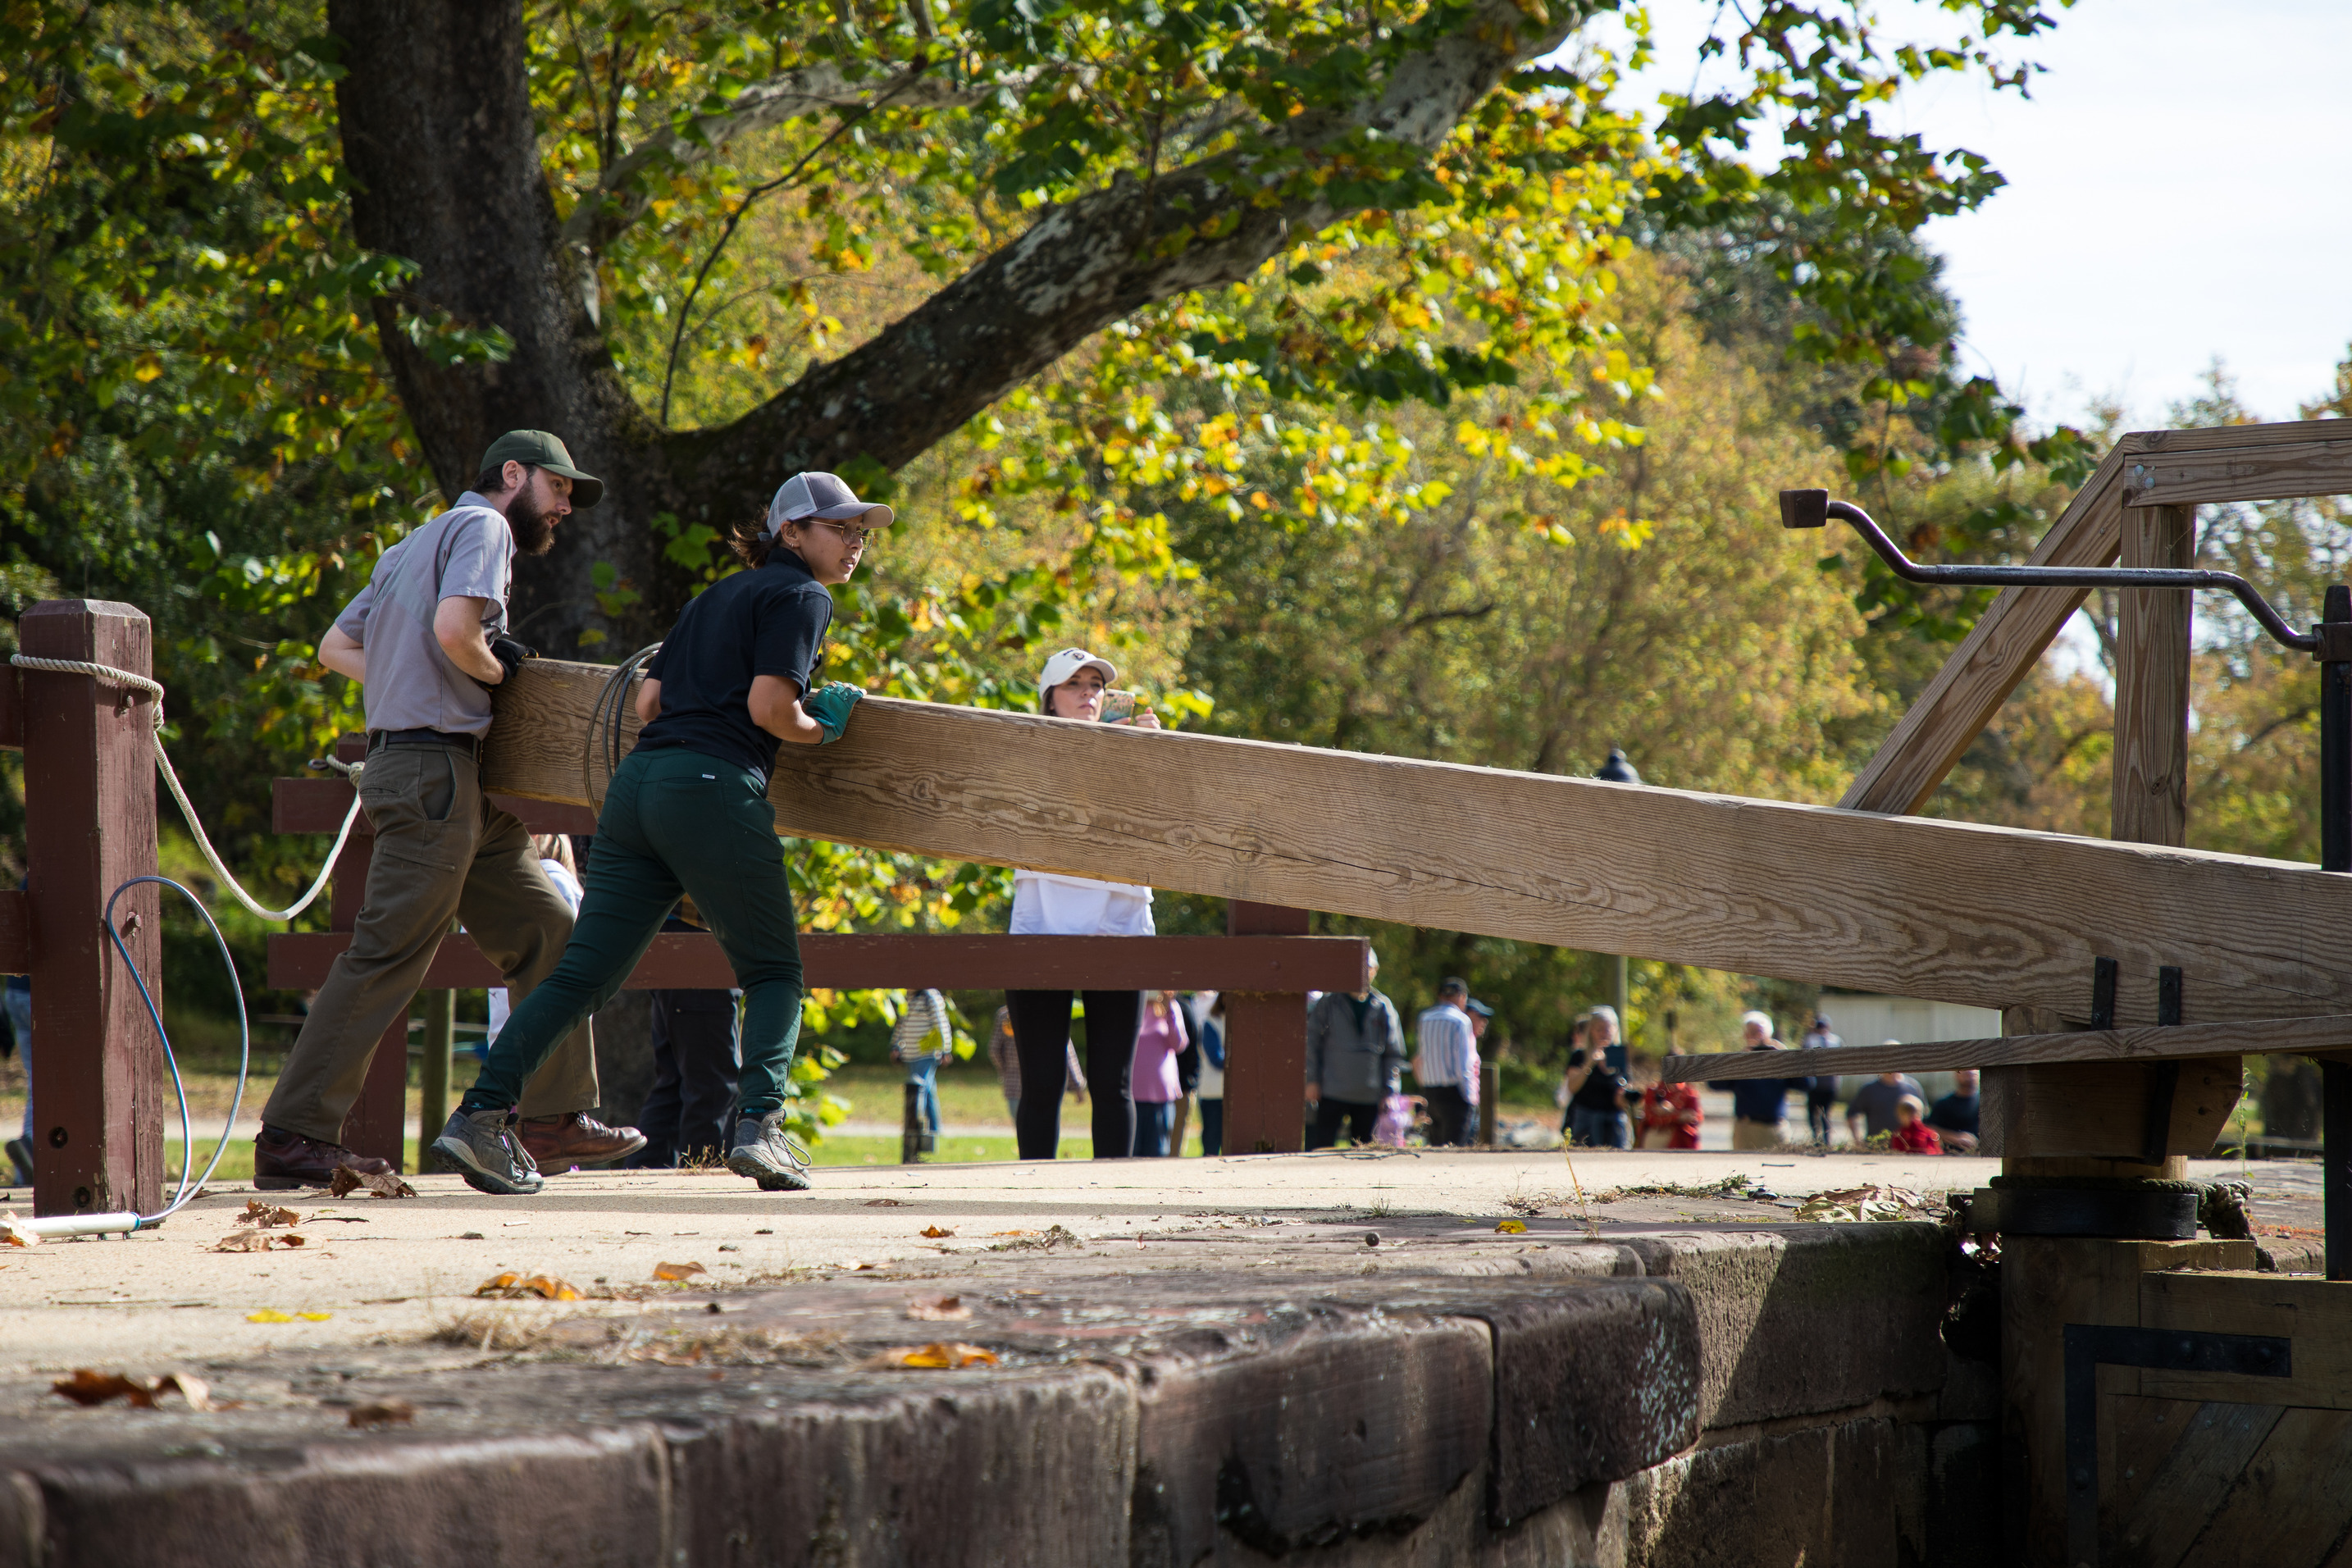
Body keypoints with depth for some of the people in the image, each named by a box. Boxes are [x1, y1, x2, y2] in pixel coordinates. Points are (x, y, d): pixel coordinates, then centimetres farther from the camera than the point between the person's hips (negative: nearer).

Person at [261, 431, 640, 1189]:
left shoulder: (415, 546, 25)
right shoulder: (481, 527, -4)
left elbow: (335, 648, 23)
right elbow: (454, 628, -22)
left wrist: (402, 680, 14)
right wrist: (496, 670, -3)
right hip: (435, 766, -10)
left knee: (544, 931, 12)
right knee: (387, 957, -12)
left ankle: (554, 1117, 14)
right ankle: (291, 1138, -12)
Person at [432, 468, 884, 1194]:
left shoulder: (714, 596, 26)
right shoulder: (802, 596, 2)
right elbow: (770, 707, -10)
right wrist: (820, 728, 8)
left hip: (637, 780, 7)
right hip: (714, 791, -7)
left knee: (583, 972, 3)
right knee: (773, 972, 6)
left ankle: (482, 1112, -8)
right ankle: (758, 1122, -12)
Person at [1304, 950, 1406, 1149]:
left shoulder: (1384, 1007, 9)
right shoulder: (1328, 1003, 3)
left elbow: (1394, 1053, 11)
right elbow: (1312, 1041, 5)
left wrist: (1389, 1090, 3)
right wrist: (1312, 1080, -3)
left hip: (1369, 1096, 2)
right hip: (1332, 1093, -2)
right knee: (1322, 1146, -8)